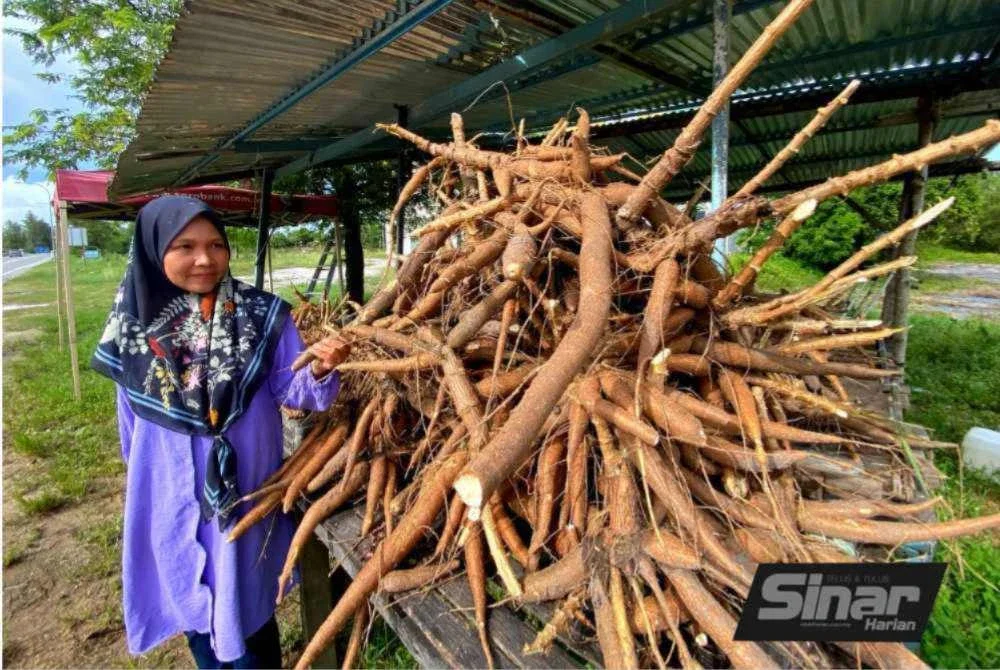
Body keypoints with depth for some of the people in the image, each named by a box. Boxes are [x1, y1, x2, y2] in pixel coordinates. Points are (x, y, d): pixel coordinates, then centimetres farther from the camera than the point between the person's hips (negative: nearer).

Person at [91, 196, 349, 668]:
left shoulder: (262, 314, -13)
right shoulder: (135, 320, -5)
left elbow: (290, 389, -11)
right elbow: (131, 417, 8)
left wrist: (319, 370, -32)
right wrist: (141, 476, 18)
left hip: (241, 491, -3)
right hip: (170, 496, 3)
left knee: (243, 607, 13)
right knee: (189, 599, 23)